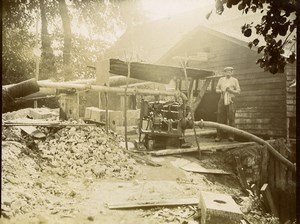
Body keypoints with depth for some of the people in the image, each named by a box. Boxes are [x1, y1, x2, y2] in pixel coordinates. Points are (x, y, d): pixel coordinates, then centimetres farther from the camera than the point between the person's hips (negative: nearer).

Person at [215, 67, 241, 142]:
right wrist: (221, 91, -5)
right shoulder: (221, 79, 16)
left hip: (230, 101, -2)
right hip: (222, 100, 2)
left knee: (231, 118, -6)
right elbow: (217, 89, 17)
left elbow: (238, 91, 6)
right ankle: (219, 136, 1)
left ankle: (231, 136, -1)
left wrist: (230, 90, -11)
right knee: (220, 118, -3)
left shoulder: (235, 80, 9)